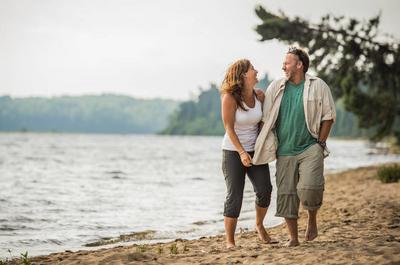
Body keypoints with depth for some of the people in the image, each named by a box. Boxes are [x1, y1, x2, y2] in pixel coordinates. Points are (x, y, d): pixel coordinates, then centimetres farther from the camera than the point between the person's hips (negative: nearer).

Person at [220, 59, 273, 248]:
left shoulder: (259, 95, 0)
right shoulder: (229, 98, -15)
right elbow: (229, 128, -15)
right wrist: (242, 153, -20)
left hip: (255, 150, 5)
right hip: (233, 151, -5)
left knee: (264, 190, -5)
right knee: (234, 196, -5)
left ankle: (259, 225, 23)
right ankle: (230, 242, 3)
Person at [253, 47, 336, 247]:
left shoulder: (318, 86, 1)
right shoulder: (275, 88, 7)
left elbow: (328, 116, 4)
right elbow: (265, 118, 12)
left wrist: (320, 143, -2)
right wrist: (266, 145, 6)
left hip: (310, 148, -3)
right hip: (285, 151, 3)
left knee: (309, 188, -21)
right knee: (286, 193, 1)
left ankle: (312, 219, 9)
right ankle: (293, 237, 11)